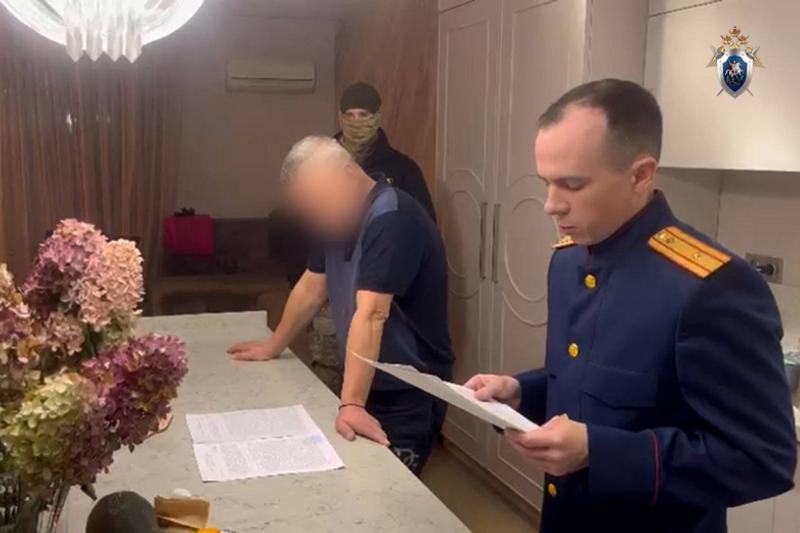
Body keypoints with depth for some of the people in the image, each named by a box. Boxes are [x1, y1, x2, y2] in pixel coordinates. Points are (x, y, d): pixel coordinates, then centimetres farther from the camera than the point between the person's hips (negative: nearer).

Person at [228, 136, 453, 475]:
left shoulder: (392, 221, -25)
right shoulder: (338, 217, 4)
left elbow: (370, 315, -34)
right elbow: (312, 286, 15)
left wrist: (351, 404, -39)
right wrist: (273, 346, 19)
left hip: (408, 396, -8)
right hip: (363, 384, 8)